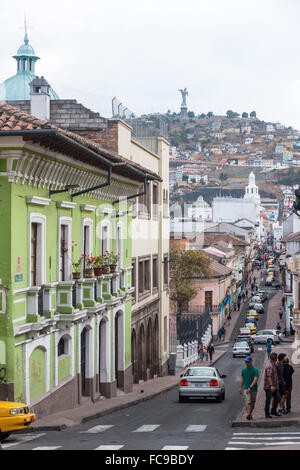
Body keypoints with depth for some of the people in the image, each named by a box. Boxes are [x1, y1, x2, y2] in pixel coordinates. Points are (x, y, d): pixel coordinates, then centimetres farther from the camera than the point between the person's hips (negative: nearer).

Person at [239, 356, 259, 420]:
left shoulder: (255, 370, -10)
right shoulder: (244, 369, 3)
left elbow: (255, 379, -20)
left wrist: (250, 387, -29)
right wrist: (241, 387, 14)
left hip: (253, 389, -1)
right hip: (246, 388, 1)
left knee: (252, 403, 10)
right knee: (248, 402, -14)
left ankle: (250, 413, 26)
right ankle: (248, 414, -21)